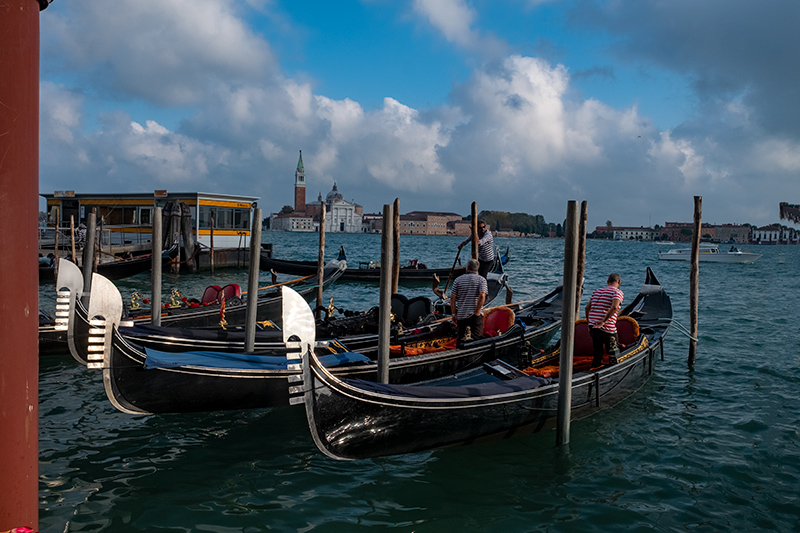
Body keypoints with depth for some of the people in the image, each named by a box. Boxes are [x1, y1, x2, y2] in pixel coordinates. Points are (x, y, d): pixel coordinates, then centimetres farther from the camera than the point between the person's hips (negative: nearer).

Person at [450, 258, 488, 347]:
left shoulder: (458, 280, 4)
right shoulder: (481, 279, -1)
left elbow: (452, 298, -1)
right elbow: (482, 296, -16)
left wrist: (453, 314, 4)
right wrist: (477, 312, -9)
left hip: (461, 315, 2)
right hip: (475, 316, -2)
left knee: (460, 338, 12)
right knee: (477, 339, 3)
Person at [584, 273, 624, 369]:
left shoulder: (597, 291, 18)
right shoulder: (617, 292, -3)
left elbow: (587, 307, 17)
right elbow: (614, 307, -22)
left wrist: (590, 324, 21)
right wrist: (603, 322, -20)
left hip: (593, 328, 6)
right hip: (607, 329, -6)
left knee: (597, 354, 17)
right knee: (614, 356, 7)